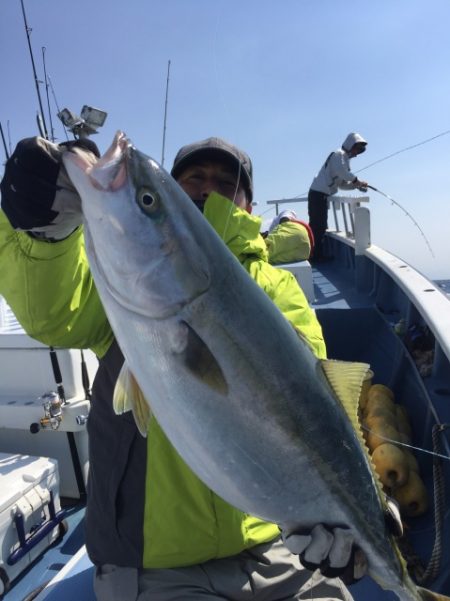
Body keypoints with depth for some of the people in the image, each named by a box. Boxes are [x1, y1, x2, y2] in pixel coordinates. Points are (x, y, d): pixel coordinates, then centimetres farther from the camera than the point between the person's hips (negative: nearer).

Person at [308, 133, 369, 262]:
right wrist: (357, 181, -16)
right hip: (318, 194, -10)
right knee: (318, 225, -9)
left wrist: (356, 185, 7)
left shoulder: (344, 158, 24)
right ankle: (317, 255, -6)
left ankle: (318, 254, 17)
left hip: (321, 194, 10)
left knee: (319, 226, 11)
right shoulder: (339, 154, -5)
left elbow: (342, 183, 22)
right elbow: (341, 171, -24)